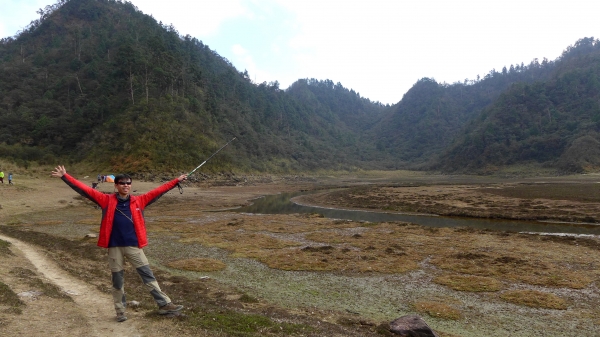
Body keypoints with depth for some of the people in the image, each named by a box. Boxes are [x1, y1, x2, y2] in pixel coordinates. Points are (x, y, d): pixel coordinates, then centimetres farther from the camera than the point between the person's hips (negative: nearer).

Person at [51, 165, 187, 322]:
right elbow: (85, 190, -3)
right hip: (114, 247, -1)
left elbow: (159, 191, 6)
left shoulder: (138, 201, 3)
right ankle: (120, 310, 27)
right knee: (117, 280, 11)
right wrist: (65, 176, -8)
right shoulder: (107, 200, 0)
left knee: (148, 275, 3)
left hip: (134, 246, 1)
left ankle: (164, 304, 8)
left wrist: (176, 181, 7)